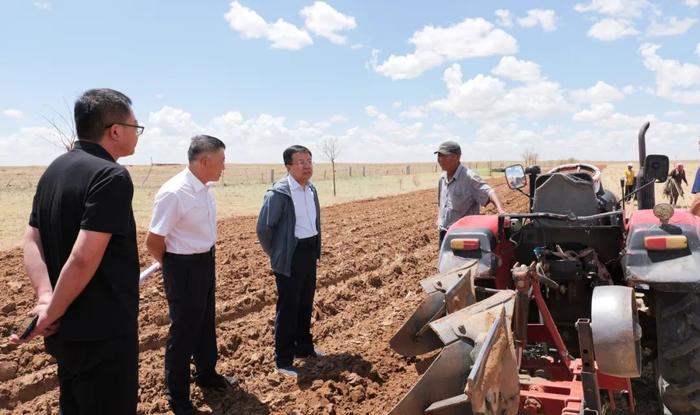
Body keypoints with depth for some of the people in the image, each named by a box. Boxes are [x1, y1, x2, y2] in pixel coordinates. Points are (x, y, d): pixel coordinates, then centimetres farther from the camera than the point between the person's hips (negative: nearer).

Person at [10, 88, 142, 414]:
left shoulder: (54, 170, 8)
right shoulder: (111, 176, -21)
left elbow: (31, 241, 4)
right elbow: (84, 258, -27)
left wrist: (45, 297, -7)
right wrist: (52, 313, -15)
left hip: (67, 329, 9)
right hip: (102, 332, -9)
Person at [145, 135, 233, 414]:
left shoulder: (206, 188, -1)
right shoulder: (173, 193, -26)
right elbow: (153, 242, -20)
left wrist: (205, 260, 15)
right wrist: (176, 267, -5)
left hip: (206, 261, 8)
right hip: (184, 267, -8)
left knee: (206, 322, 24)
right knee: (183, 329, 7)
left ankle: (206, 374, 48)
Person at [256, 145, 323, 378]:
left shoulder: (311, 189, 6)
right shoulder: (279, 193, -18)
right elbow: (263, 228, -15)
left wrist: (315, 248, 16)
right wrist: (275, 254, -5)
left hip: (310, 252, 7)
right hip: (291, 256, -7)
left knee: (306, 304, 19)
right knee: (288, 308, 1)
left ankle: (304, 348, 36)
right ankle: (283, 361, 14)